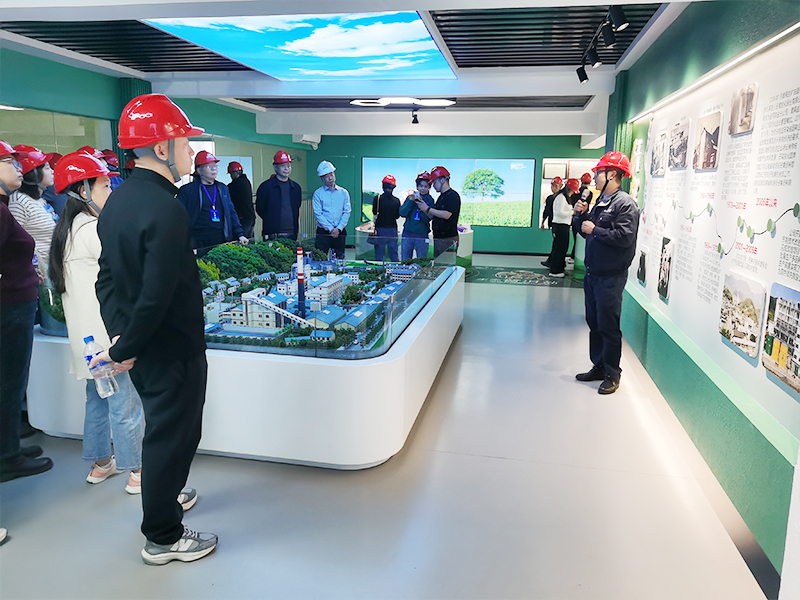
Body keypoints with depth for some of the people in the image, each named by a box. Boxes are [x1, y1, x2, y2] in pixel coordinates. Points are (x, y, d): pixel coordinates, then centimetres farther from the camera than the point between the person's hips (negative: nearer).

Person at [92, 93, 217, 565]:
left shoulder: (118, 200, 5)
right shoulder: (166, 211, -26)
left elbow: (108, 277, 8)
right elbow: (157, 295, -28)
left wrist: (118, 334, 5)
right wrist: (125, 349, -17)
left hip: (138, 346, 9)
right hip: (173, 349, -9)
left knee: (162, 428, 27)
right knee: (172, 435, 8)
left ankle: (165, 495, 49)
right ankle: (163, 538, 26)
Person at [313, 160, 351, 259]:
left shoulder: (344, 193, 9)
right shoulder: (318, 194, 2)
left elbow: (347, 213, 4)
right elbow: (318, 214, -4)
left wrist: (338, 228, -8)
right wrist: (330, 229, -11)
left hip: (340, 232, 2)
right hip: (323, 232, -2)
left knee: (340, 258, 3)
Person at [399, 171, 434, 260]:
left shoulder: (430, 200, 0)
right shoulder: (411, 197, 5)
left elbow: (427, 219, -10)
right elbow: (402, 213, -3)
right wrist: (410, 201, -14)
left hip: (422, 236, -2)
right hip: (407, 234, 2)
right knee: (405, 262, 7)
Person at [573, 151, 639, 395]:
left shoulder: (625, 203, -13)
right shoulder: (600, 202, 15)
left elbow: (624, 237, -24)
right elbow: (587, 231, 20)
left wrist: (594, 230, -16)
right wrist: (582, 215, 3)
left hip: (611, 277, -9)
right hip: (593, 273, 9)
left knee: (608, 326, -2)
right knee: (594, 323, 15)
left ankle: (612, 374, 10)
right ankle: (598, 367, 27)